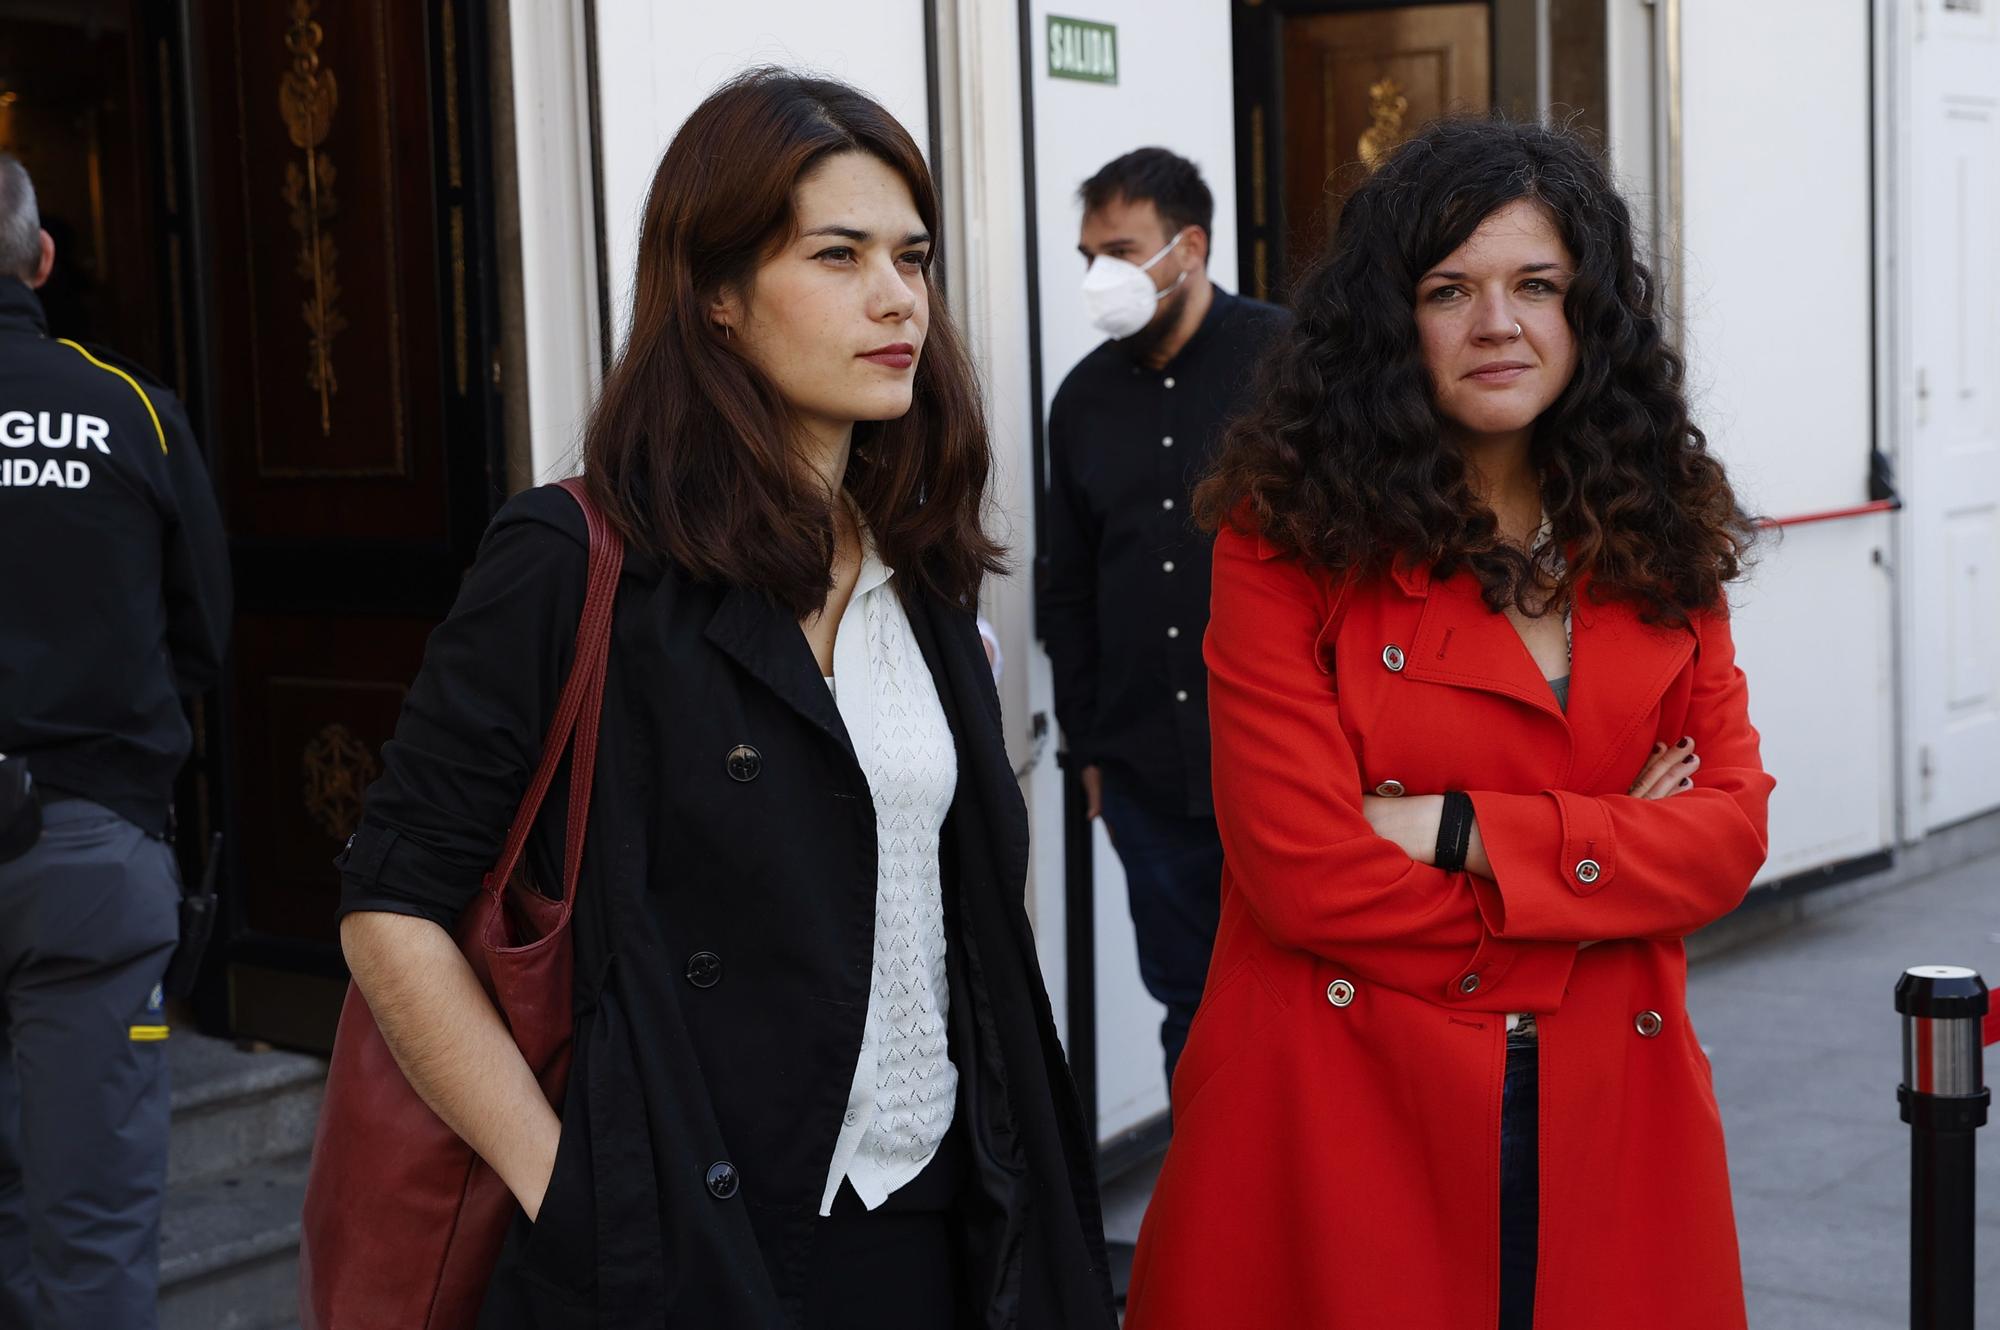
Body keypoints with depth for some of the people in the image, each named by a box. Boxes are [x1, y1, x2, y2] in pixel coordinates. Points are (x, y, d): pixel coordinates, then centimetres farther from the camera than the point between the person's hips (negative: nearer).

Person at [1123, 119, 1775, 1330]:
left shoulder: (1661, 539, 7)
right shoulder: (1289, 539, -7)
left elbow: (1731, 831, -1)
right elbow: (1305, 872, -15)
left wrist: (1467, 835, -14)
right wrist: (1600, 863, -5)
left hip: (1610, 1134, 4)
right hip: (1342, 1129, -4)